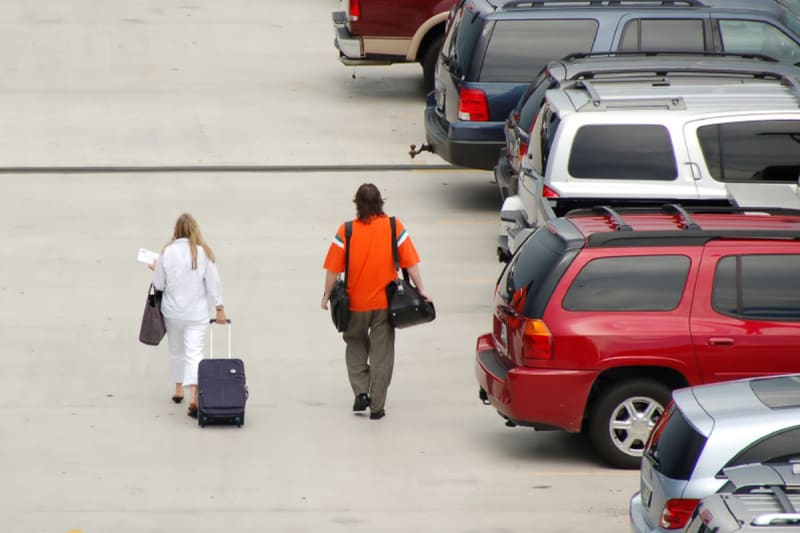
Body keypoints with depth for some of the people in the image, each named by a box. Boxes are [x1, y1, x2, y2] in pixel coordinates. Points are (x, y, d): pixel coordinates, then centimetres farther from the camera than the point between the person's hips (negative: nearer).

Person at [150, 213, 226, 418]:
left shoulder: (167, 252, -9)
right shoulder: (204, 252, -9)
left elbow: (159, 284, -2)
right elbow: (214, 283, -5)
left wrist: (156, 269, 18)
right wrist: (220, 309, 3)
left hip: (172, 311, 1)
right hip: (197, 313, -1)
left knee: (176, 350, 20)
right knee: (194, 352, -5)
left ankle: (179, 390, 32)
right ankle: (194, 395, -22)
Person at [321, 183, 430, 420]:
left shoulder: (347, 231, -9)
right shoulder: (394, 228, -7)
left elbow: (333, 268, -8)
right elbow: (410, 262, -6)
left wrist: (327, 294, 4)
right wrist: (421, 290, 1)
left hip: (356, 302, 0)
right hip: (384, 302, 0)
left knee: (355, 345, 22)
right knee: (381, 352, 8)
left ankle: (361, 392, 7)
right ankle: (377, 406, 9)